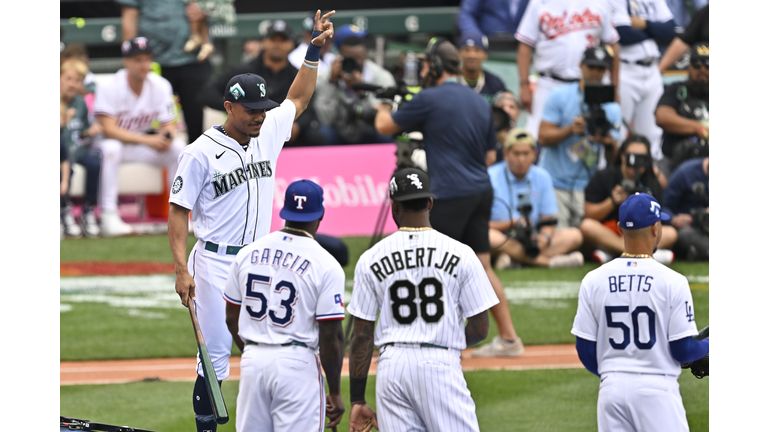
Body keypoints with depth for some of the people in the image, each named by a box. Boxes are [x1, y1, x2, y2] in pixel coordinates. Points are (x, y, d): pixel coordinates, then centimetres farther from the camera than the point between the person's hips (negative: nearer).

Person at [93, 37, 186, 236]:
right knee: (111, 148, -38)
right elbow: (109, 130, -28)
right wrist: (147, 140, -36)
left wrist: (166, 137, -31)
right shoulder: (109, 87, -22)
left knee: (178, 147, -19)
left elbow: (169, 125, -5)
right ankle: (108, 216, -36)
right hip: (114, 139, -4)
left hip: (145, 141, 4)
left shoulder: (161, 85, -8)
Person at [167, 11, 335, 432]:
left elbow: (298, 99, 25)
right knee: (216, 354, -5)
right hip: (216, 266, -6)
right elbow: (179, 211, -8)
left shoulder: (268, 133, 8)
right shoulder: (201, 152, -9)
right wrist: (182, 269, -16)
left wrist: (314, 50, 15)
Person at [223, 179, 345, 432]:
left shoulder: (248, 253, 6)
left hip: (252, 361, 5)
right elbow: (331, 336, -10)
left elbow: (232, 319, 13)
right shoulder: (326, 265, -9)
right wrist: (335, 392, -1)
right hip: (297, 363, -5)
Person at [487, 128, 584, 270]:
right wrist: (513, 223, -20)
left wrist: (545, 237, -16)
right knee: (488, 236, -39)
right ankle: (549, 261, -34)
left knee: (574, 236, -15)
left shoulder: (542, 177, 9)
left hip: (530, 239, 5)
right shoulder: (491, 177, -5)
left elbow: (547, 221, 6)